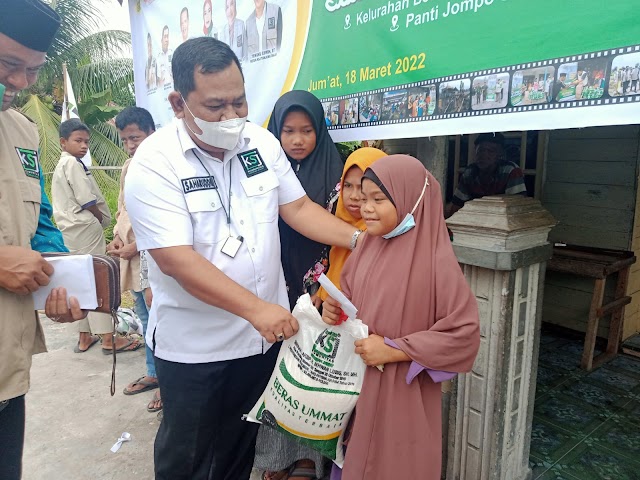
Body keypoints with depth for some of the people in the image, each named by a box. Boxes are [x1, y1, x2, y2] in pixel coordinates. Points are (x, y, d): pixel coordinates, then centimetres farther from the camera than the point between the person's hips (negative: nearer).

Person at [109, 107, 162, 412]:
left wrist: (137, 246, -15)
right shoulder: (128, 167, 12)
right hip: (133, 260, 8)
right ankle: (154, 373, 35)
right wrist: (117, 236, 4)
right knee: (146, 321, 19)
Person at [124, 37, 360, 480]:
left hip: (263, 331, 5)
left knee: (241, 443, 24)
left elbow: (297, 207, 2)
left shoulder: (262, 142, -2)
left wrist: (358, 238, -11)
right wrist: (256, 308, -30)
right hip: (192, 344, -4)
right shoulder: (155, 162, -18)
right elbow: (175, 259, -25)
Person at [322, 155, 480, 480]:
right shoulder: (368, 247, 1)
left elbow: (464, 332, -20)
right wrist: (336, 312, -9)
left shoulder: (435, 260, -19)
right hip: (357, 386, 6)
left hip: (403, 395, -5)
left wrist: (393, 351, -20)